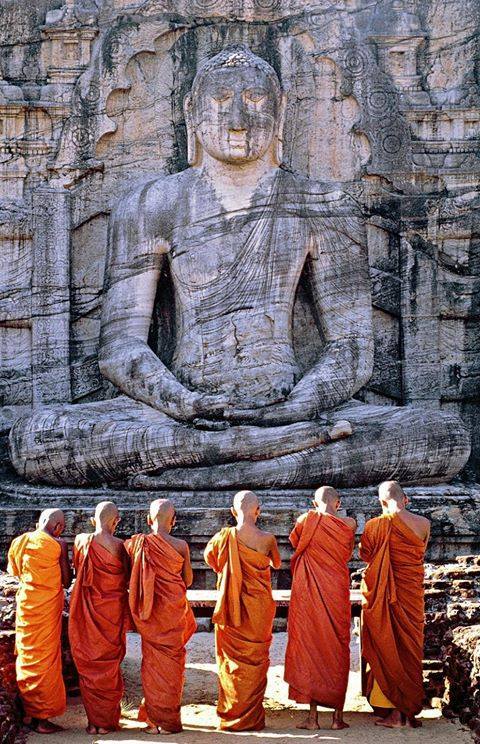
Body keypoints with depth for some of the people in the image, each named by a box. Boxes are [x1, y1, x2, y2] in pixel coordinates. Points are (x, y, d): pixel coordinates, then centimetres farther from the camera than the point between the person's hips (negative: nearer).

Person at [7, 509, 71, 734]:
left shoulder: (18, 542, 3)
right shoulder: (58, 545, -11)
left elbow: (14, 572, 14)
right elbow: (66, 581, -6)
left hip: (25, 604, 5)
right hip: (48, 607, -5)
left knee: (27, 656, 15)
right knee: (44, 658, 2)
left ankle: (27, 712, 22)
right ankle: (40, 717, 6)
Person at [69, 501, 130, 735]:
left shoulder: (81, 541, -6)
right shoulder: (118, 545, -14)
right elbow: (126, 579, -3)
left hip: (87, 612, 2)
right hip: (112, 611, -2)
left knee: (89, 665, 11)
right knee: (109, 666, 11)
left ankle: (93, 721, 13)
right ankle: (107, 721, 15)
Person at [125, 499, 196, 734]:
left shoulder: (139, 543, -8)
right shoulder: (181, 546, -10)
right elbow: (188, 580, 1)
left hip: (150, 613, 1)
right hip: (174, 611, -1)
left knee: (152, 661, 12)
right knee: (172, 661, 9)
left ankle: (153, 719, 12)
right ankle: (169, 720, 12)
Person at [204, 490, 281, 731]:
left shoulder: (224, 537, -9)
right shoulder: (267, 539, -13)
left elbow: (209, 556, 13)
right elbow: (277, 564, 8)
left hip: (230, 608, 1)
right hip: (259, 609, -1)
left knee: (230, 660, 13)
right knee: (255, 661, 10)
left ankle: (230, 716, 18)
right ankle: (251, 718, 14)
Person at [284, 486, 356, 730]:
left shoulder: (307, 520, -5)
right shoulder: (348, 525, -1)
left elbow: (294, 541, 13)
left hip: (309, 592, -1)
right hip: (337, 594, 2)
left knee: (310, 646, 5)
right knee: (338, 648, 10)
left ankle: (313, 715, 4)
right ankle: (338, 715, 11)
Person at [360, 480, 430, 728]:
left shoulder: (376, 525, -13)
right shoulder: (424, 524, -4)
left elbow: (365, 554, 2)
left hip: (383, 594, -3)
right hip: (413, 594, 3)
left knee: (387, 646, 6)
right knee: (411, 647, 13)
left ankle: (395, 713, 6)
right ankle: (410, 711, 17)